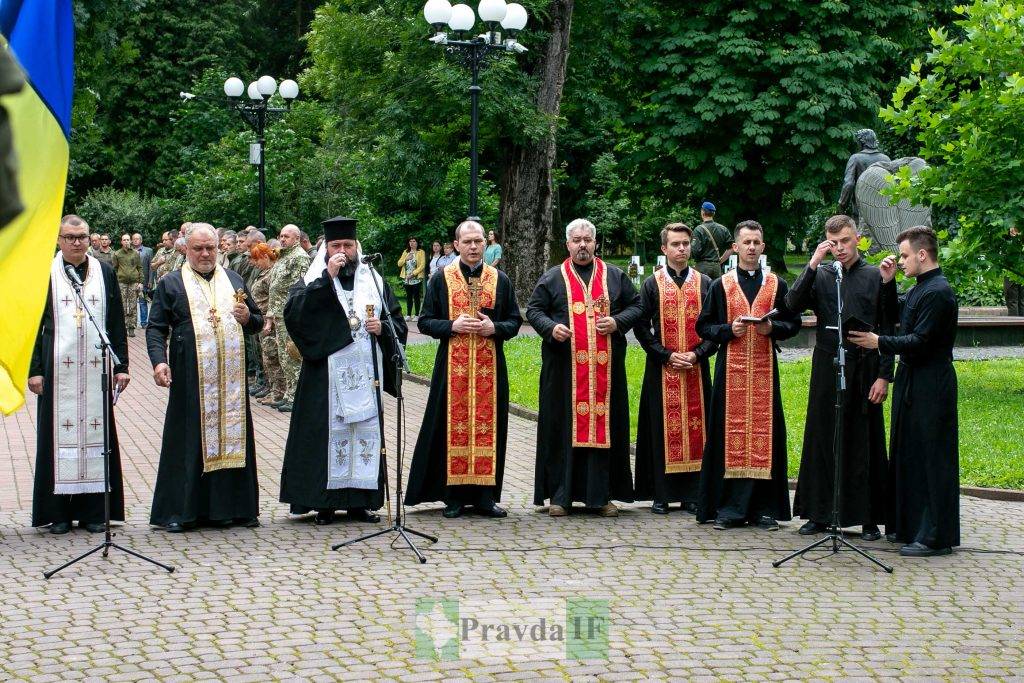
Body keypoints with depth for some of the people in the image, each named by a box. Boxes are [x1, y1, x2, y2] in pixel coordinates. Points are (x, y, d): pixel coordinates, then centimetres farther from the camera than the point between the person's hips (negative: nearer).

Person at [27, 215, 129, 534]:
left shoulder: (105, 272, 8)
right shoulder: (44, 274, 2)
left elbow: (117, 324, 9)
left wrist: (121, 366, 4)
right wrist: (34, 370, -5)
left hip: (96, 369, 2)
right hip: (57, 369, -2)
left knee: (95, 433, 3)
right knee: (59, 433, 1)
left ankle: (93, 510, 10)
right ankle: (59, 512, 7)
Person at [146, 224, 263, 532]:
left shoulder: (234, 280, 16)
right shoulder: (171, 284, 5)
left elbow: (258, 321, 20)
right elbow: (155, 327, -1)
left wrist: (248, 318, -3)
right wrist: (159, 360, -16)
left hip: (231, 377, 3)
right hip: (191, 380, -3)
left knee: (231, 435, 4)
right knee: (189, 442, -2)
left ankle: (230, 506, 12)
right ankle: (178, 510, 3)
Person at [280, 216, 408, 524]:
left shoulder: (374, 280, 12)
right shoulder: (312, 280, 5)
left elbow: (398, 323, 14)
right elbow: (293, 314, -14)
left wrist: (382, 328, -9)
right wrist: (327, 277, -18)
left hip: (366, 374, 3)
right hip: (326, 375, -3)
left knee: (365, 430, 3)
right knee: (329, 432, -3)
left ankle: (360, 500, 10)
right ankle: (325, 501, 3)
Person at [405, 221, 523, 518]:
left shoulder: (500, 280, 8)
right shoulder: (441, 279, 4)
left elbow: (515, 321, 10)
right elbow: (425, 321, 4)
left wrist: (493, 328, -10)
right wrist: (453, 326, -13)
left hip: (490, 367, 1)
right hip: (453, 366, -1)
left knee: (487, 427, 2)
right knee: (454, 427, -1)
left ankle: (485, 496, 8)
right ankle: (454, 496, 5)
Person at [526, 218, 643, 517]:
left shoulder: (615, 277, 11)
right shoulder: (552, 278, 7)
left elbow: (636, 306, 13)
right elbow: (533, 310, 6)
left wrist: (617, 322, -6)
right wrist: (550, 327, -13)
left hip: (605, 367, 1)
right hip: (564, 366, -1)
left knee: (603, 424, 2)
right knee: (564, 425, -1)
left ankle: (602, 494, 9)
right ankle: (560, 495, 5)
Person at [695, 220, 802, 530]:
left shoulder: (776, 284, 11)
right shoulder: (721, 285, 9)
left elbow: (793, 323, 11)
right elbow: (704, 326, 7)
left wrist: (772, 327, -9)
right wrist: (729, 330, -10)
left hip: (764, 368, 1)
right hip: (730, 368, -1)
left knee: (764, 431, -1)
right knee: (731, 430, -4)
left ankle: (765, 508, 4)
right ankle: (729, 508, 0)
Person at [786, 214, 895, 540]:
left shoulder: (877, 277, 3)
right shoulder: (820, 276, 6)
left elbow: (888, 330, 2)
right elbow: (793, 304, -9)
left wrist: (884, 375, -4)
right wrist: (813, 264, -13)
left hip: (864, 370, -1)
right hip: (827, 369, 1)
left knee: (865, 443, 3)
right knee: (822, 441, 6)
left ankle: (869, 517, 10)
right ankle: (819, 513, 15)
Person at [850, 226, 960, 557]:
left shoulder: (938, 292, -17)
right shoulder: (919, 289, 13)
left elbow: (921, 341, -20)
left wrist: (879, 343, -12)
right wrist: (885, 283, 10)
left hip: (931, 385, -10)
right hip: (912, 381, 10)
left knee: (932, 459, -5)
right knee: (908, 455, 15)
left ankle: (935, 536, 0)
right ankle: (909, 526, 25)